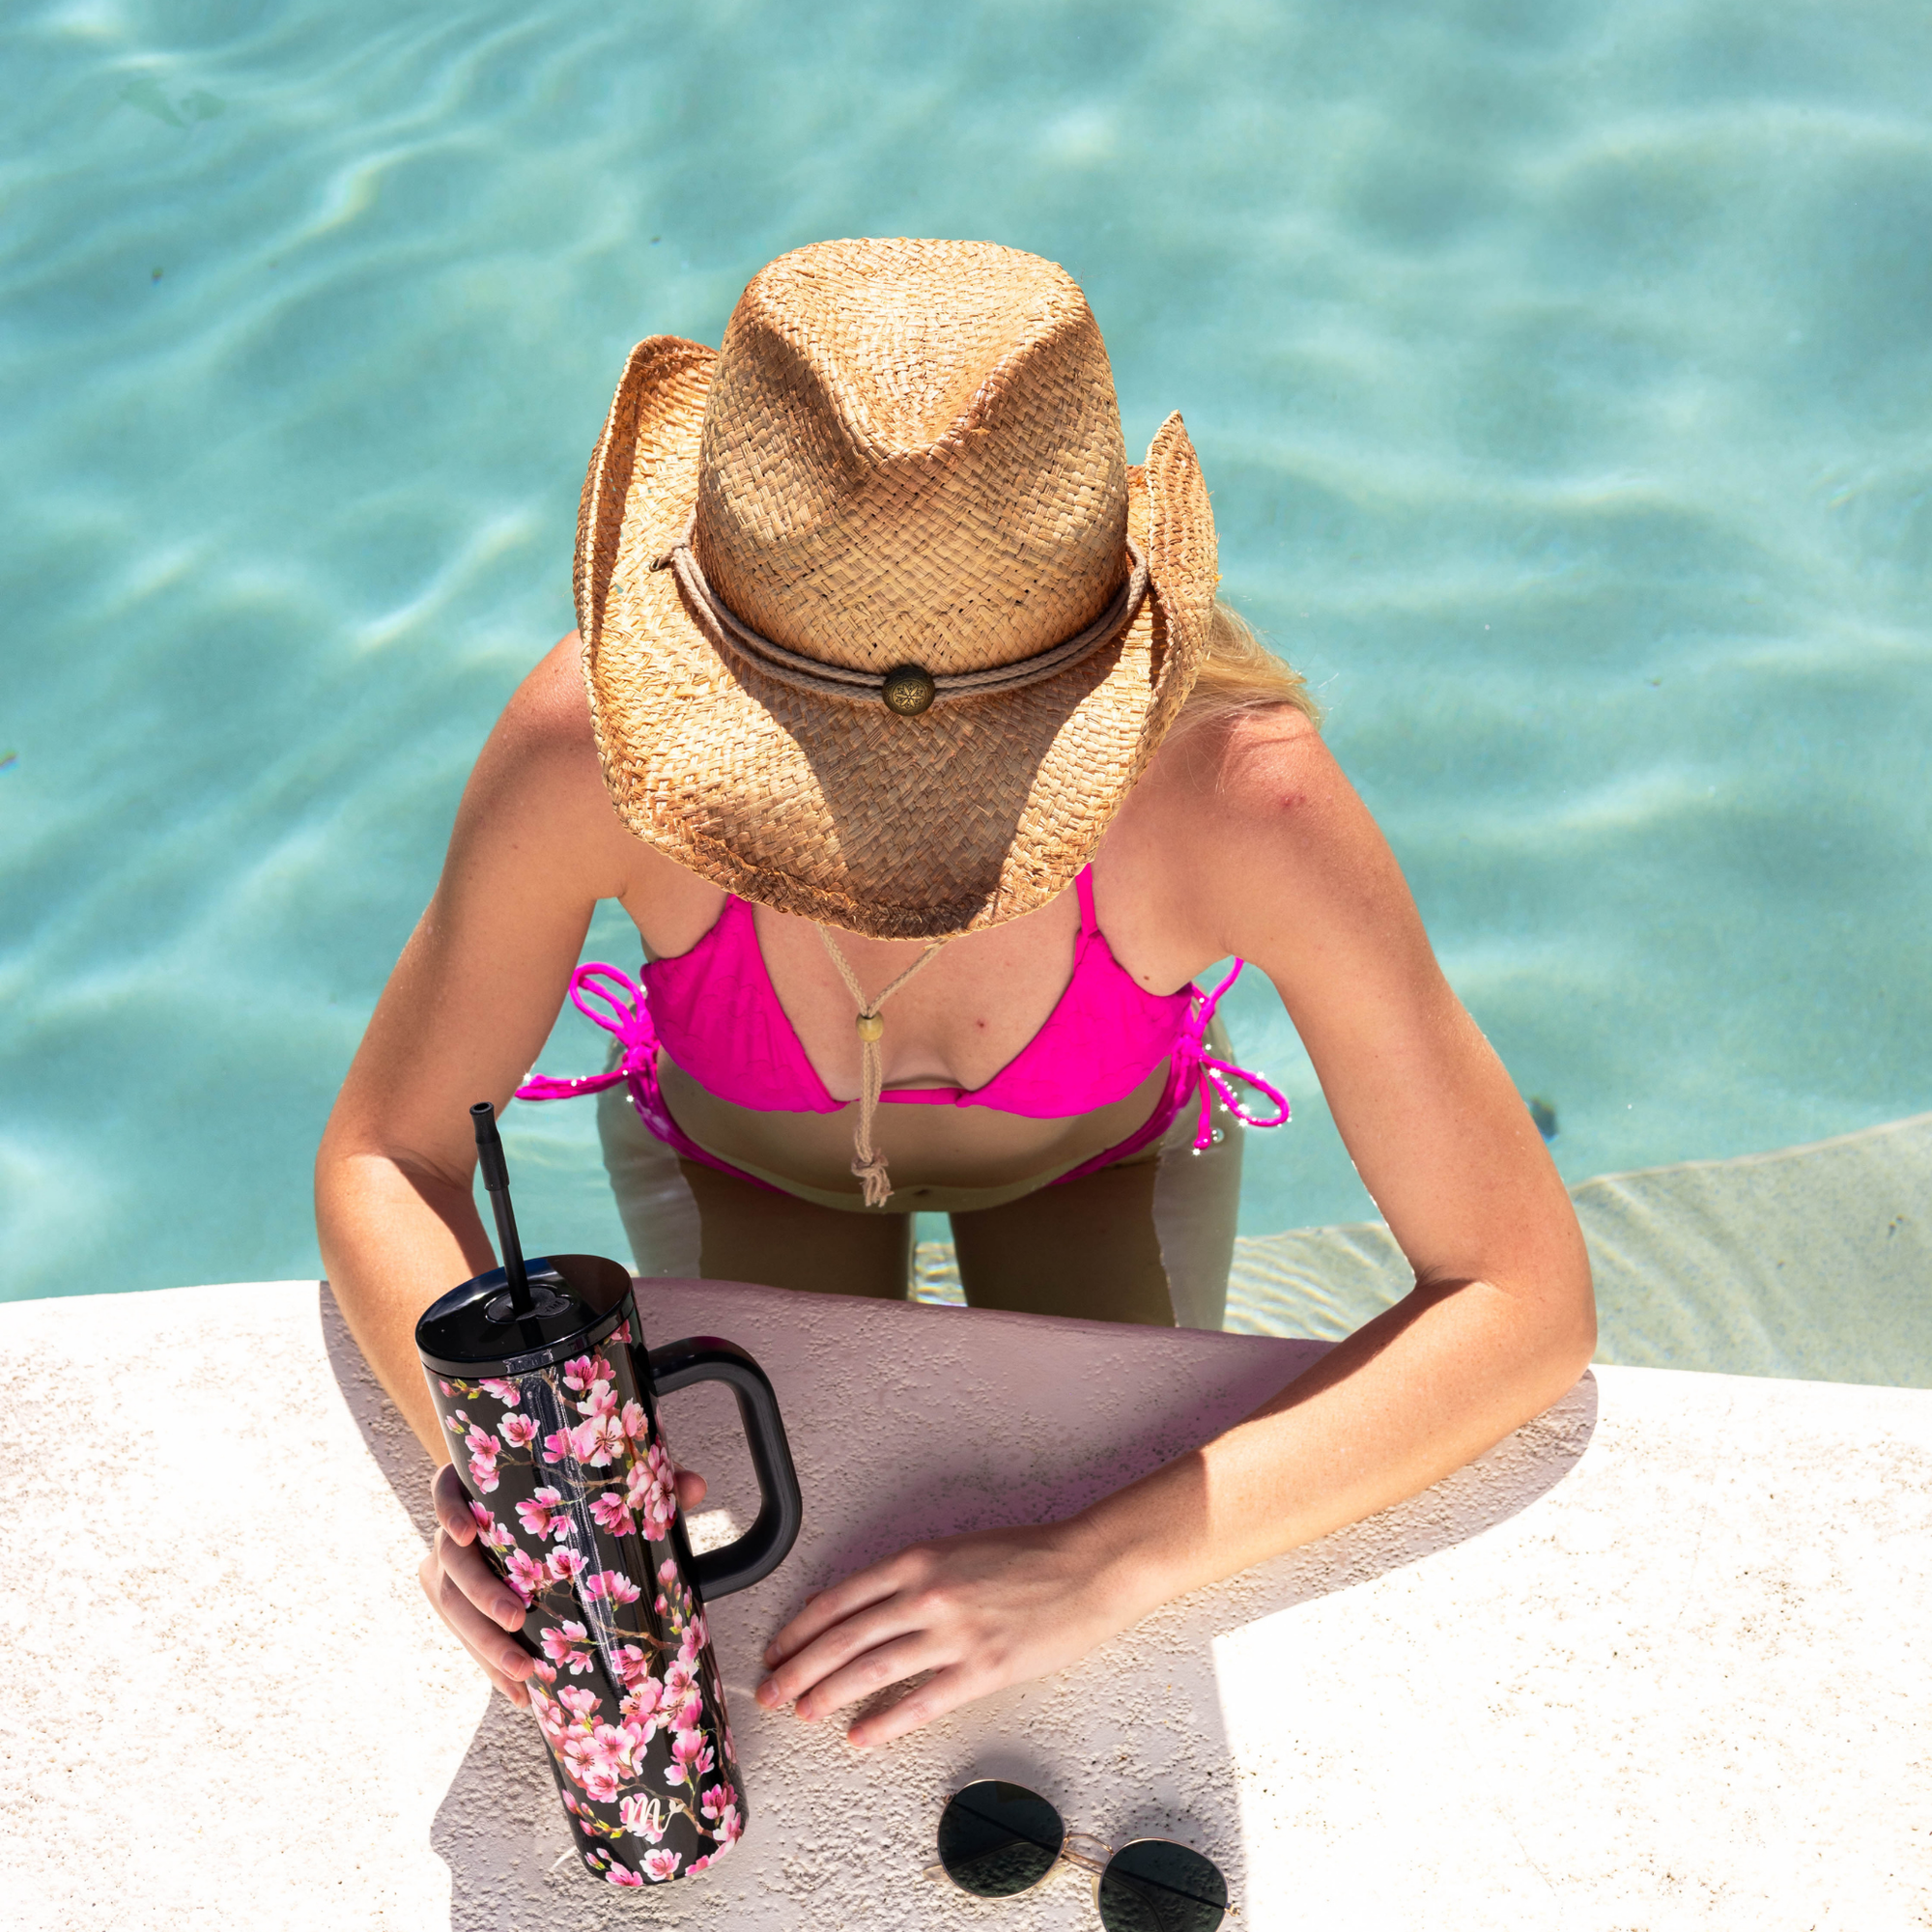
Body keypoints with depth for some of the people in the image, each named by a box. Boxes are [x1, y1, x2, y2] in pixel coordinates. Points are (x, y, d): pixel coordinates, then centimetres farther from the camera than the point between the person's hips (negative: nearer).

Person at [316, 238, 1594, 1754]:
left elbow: (1532, 1301, -35)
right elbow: (381, 1160, -24)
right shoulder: (590, 744, -41)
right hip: (738, 1148, 1)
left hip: (1095, 1150, 0)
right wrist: (490, 1458, -45)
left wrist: (1103, 1567, -45)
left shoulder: (1246, 788, -43)